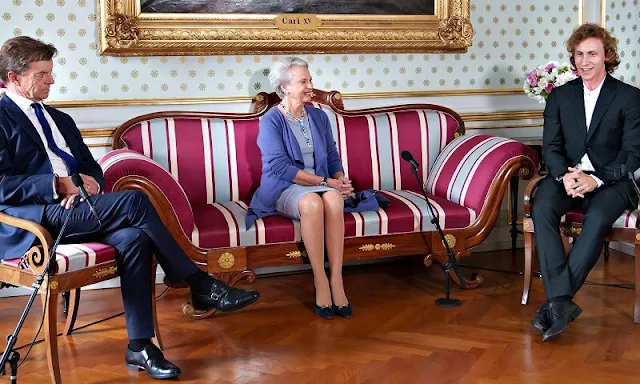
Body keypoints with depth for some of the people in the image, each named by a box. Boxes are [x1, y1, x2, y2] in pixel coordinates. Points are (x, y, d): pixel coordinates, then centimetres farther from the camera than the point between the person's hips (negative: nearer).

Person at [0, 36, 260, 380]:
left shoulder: (59, 119, 25)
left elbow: (92, 168, 21)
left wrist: (90, 184, -3)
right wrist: (60, 184, -18)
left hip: (74, 210, 7)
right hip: (34, 218, -7)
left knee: (133, 237, -25)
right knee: (134, 200, -26)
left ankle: (140, 346, -20)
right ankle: (201, 287, -16)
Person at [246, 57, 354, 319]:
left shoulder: (319, 117, 14)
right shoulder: (270, 120, -4)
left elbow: (333, 157, 15)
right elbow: (280, 167, -14)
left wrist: (341, 180, -8)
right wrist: (324, 181, -18)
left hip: (321, 185, 4)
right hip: (284, 189, -4)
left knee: (333, 199, -33)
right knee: (312, 202, -38)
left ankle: (336, 279, -32)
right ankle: (320, 281, -29)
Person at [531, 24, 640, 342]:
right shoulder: (560, 95, 12)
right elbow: (550, 146, 5)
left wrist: (596, 179, -20)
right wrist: (564, 175, -17)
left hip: (610, 180, -2)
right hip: (567, 175, 3)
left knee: (598, 217, -35)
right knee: (542, 208, -30)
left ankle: (555, 301, -32)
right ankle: (561, 301, -34)